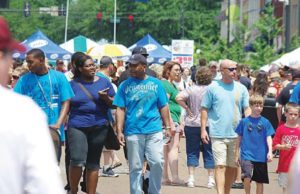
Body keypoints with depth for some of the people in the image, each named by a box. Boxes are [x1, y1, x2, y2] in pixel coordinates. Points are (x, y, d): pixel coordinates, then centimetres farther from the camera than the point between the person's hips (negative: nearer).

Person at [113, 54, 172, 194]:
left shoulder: (155, 83, 5)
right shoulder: (125, 85, 3)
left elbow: (163, 107, 9)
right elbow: (120, 109, 2)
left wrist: (167, 127, 6)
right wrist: (119, 131, -4)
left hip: (154, 130, 0)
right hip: (133, 132, 0)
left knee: (157, 162, -5)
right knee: (135, 167, 5)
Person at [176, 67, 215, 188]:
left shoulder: (191, 89, -5)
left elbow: (179, 98, -17)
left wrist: (188, 109, -7)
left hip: (192, 124, 0)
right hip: (208, 124, 0)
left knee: (192, 152, 7)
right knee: (209, 152, 8)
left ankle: (191, 178, 1)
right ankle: (211, 179, 9)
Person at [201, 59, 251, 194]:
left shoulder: (241, 88, 8)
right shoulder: (212, 88, 0)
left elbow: (247, 109, 10)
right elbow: (204, 109, 3)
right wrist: (203, 129, -3)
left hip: (236, 134, 3)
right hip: (218, 134, -3)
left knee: (232, 167, 9)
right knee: (220, 166, -11)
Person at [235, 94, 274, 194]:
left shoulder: (265, 122, 2)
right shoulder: (244, 121, 2)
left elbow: (268, 138, 1)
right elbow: (239, 139, 9)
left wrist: (270, 152, -14)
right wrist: (237, 155, 10)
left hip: (261, 156, 1)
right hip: (246, 155, -1)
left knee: (260, 181, 8)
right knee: (247, 177, -20)